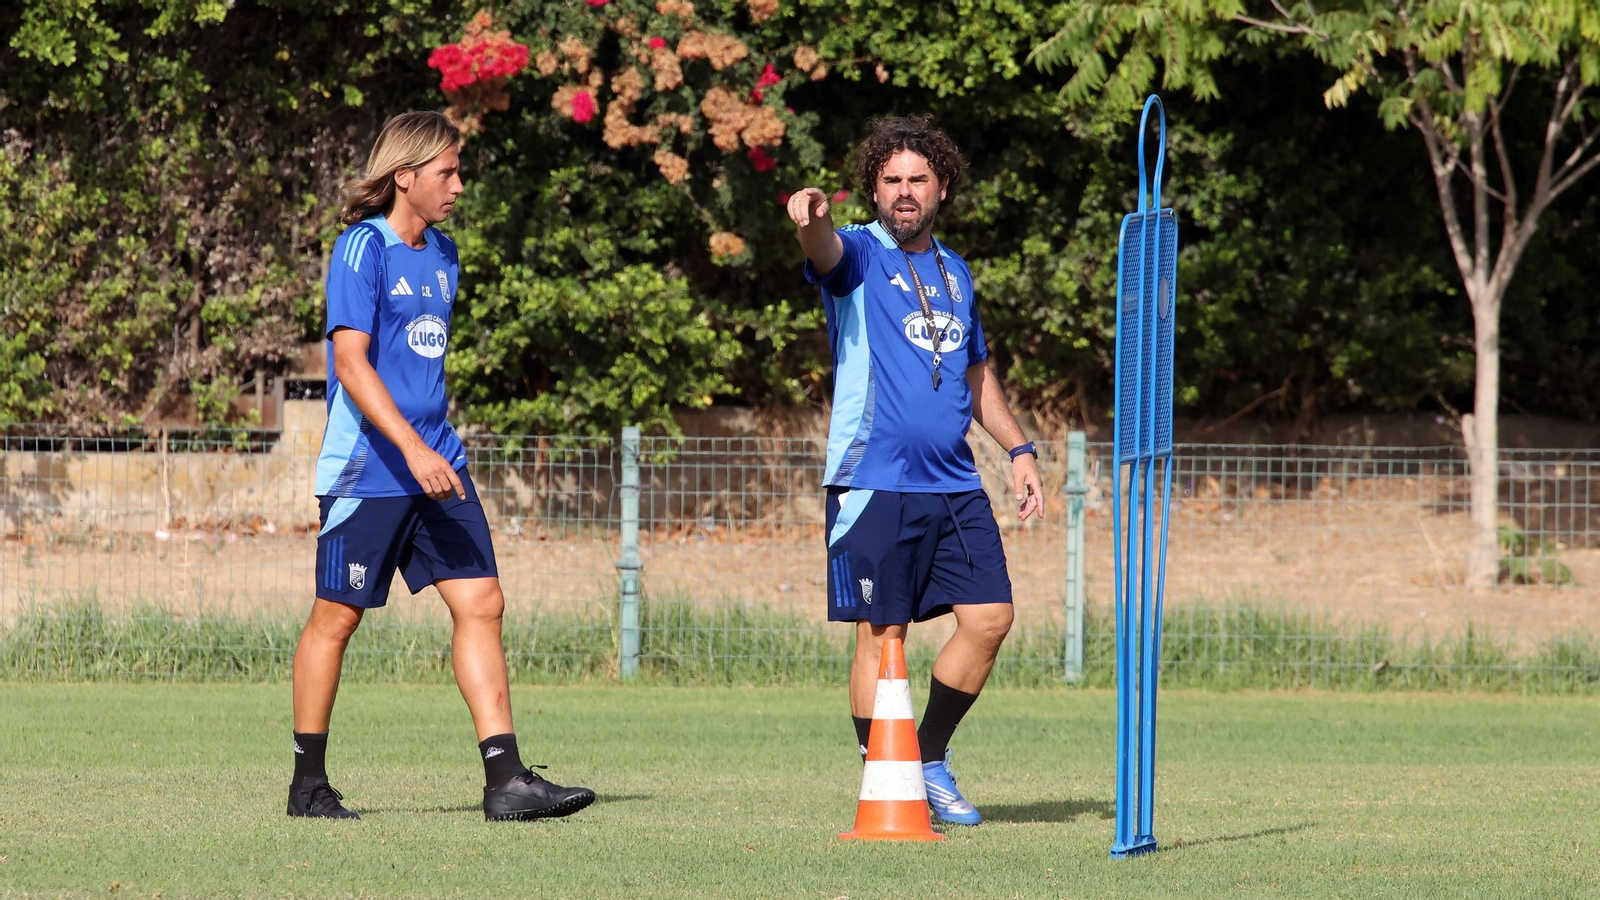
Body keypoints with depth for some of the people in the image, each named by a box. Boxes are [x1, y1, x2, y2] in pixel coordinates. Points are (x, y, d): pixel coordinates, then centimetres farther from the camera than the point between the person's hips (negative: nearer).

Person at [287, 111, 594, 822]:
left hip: (436, 463, 7)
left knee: (481, 602, -3)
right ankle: (309, 784, 12)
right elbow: (351, 363, -19)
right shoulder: (364, 248, -10)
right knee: (336, 616, 2)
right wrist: (413, 450, -27)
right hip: (367, 467, -7)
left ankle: (505, 782, -6)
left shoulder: (441, 255, 15)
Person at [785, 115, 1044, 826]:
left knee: (990, 618, -1)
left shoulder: (954, 273, 17)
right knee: (883, 634, -5)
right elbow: (824, 253, -27)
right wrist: (811, 220, -50)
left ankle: (930, 761, 16)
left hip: (955, 485, 6)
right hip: (874, 482, -6)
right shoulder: (858, 255, -1)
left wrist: (1019, 449, 19)